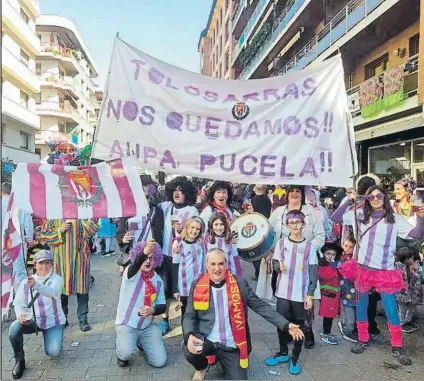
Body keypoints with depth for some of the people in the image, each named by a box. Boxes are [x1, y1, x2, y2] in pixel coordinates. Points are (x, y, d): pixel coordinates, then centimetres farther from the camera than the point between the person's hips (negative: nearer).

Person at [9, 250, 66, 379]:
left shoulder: (56, 279, -13)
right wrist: (20, 315, -27)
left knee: (53, 352, -19)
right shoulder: (25, 282, -4)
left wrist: (36, 285, -55)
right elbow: (18, 303, -4)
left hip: (53, 322, -2)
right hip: (32, 320, 2)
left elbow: (52, 292, -35)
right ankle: (19, 360, -4)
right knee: (14, 328, -28)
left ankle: (56, 340, 19)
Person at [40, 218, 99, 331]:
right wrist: (60, 230, -11)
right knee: (61, 287, 9)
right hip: (61, 259, 1)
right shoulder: (53, 217, 5)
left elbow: (93, 229, -6)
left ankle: (83, 319, 14)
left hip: (79, 257, -1)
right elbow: (44, 234, 3)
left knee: (82, 287, 3)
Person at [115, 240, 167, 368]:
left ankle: (141, 343, 26)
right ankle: (122, 354, 8)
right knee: (127, 352, -32)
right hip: (127, 324, -4)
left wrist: (152, 310, -19)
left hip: (148, 326, 4)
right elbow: (135, 266, -38)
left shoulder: (158, 280, 3)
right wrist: (144, 252, -59)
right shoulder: (131, 273, -13)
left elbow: (162, 306, 4)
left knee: (160, 362, -4)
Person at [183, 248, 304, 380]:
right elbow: (189, 316, -2)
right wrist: (189, 335, -23)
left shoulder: (239, 283, -1)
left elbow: (260, 306, 1)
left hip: (233, 346, 1)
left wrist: (286, 325, -8)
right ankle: (202, 368, 8)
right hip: (207, 342, -1)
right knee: (190, 351, -30)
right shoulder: (198, 285, -2)